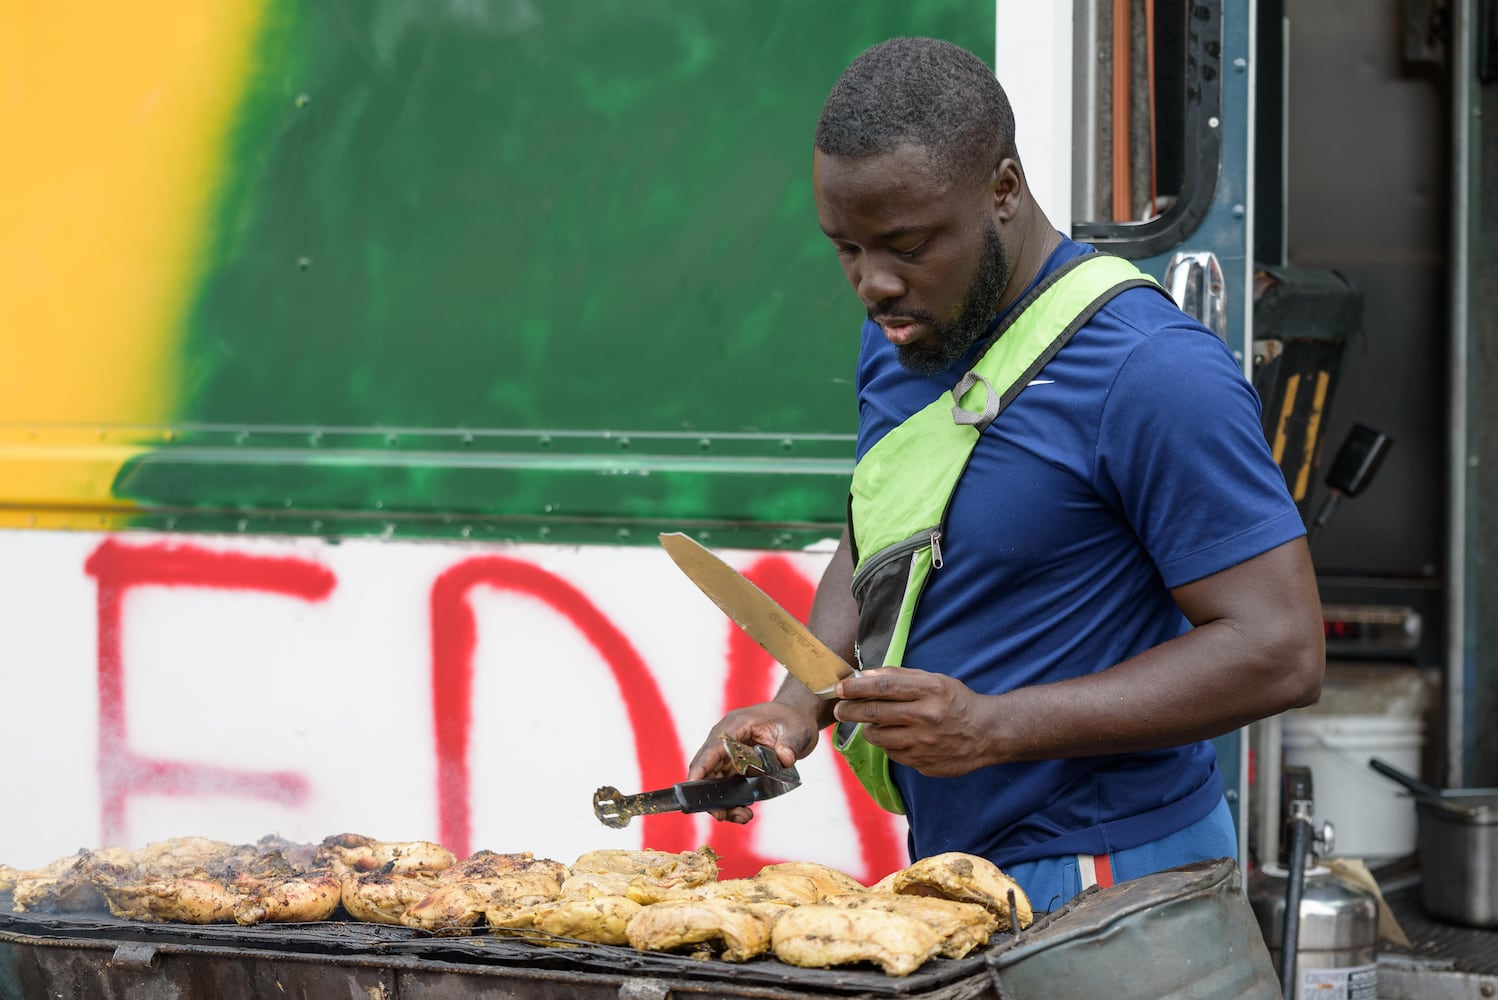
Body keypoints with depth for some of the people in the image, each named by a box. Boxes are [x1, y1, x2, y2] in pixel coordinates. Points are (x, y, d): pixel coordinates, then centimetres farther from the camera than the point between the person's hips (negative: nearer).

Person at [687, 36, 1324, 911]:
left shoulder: (1154, 371, -18)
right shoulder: (897, 341, 8)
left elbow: (1280, 650, -20)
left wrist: (991, 729, -24)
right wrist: (801, 703, 3)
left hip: (1106, 882, -7)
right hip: (945, 870, 7)